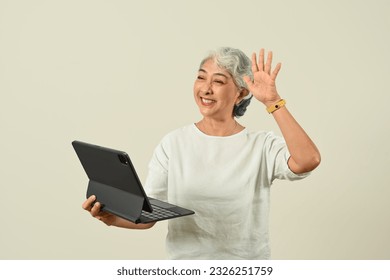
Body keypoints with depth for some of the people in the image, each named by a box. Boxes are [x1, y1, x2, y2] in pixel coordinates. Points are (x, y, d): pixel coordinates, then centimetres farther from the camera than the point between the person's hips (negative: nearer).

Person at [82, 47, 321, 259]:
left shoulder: (262, 146, -3)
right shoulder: (173, 143, 1)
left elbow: (308, 161, -23)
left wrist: (272, 101, -20)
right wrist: (112, 217, -21)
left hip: (247, 268, -1)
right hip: (185, 265, 2)